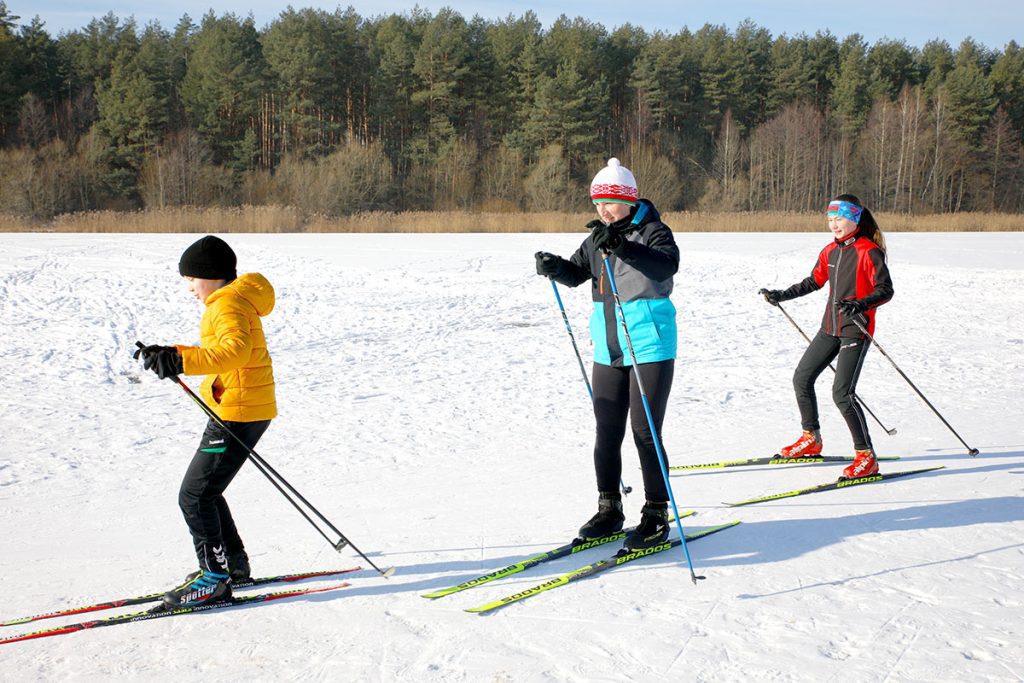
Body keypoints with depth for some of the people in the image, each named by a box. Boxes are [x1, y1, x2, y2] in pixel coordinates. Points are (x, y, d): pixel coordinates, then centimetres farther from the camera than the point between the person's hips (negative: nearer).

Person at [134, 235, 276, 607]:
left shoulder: (229, 304, -16)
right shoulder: (231, 301, 17)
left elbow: (235, 349, -36)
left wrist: (181, 360, -44)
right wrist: (171, 353, 24)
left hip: (238, 413, -11)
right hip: (245, 410, 11)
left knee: (194, 495, -8)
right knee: (206, 491, 20)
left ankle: (214, 578, -4)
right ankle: (233, 563, 30)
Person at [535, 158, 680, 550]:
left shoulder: (651, 231, -10)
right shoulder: (599, 238, 11)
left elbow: (667, 265, -29)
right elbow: (577, 272, 17)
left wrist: (621, 246, -42)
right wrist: (554, 267, -6)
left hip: (650, 347, -7)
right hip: (608, 351, 7)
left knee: (645, 433, -5)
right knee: (607, 433, 10)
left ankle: (657, 516, 5)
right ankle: (609, 510, 22)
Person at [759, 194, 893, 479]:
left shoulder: (869, 251, -13)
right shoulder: (830, 251, 9)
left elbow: (886, 290, -17)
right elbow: (814, 282, 23)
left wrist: (860, 304, -32)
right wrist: (782, 295, 18)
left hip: (856, 330, -8)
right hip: (830, 328, 8)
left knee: (842, 393, -17)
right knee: (802, 378, 13)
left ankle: (867, 457, -9)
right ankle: (811, 439, 32)